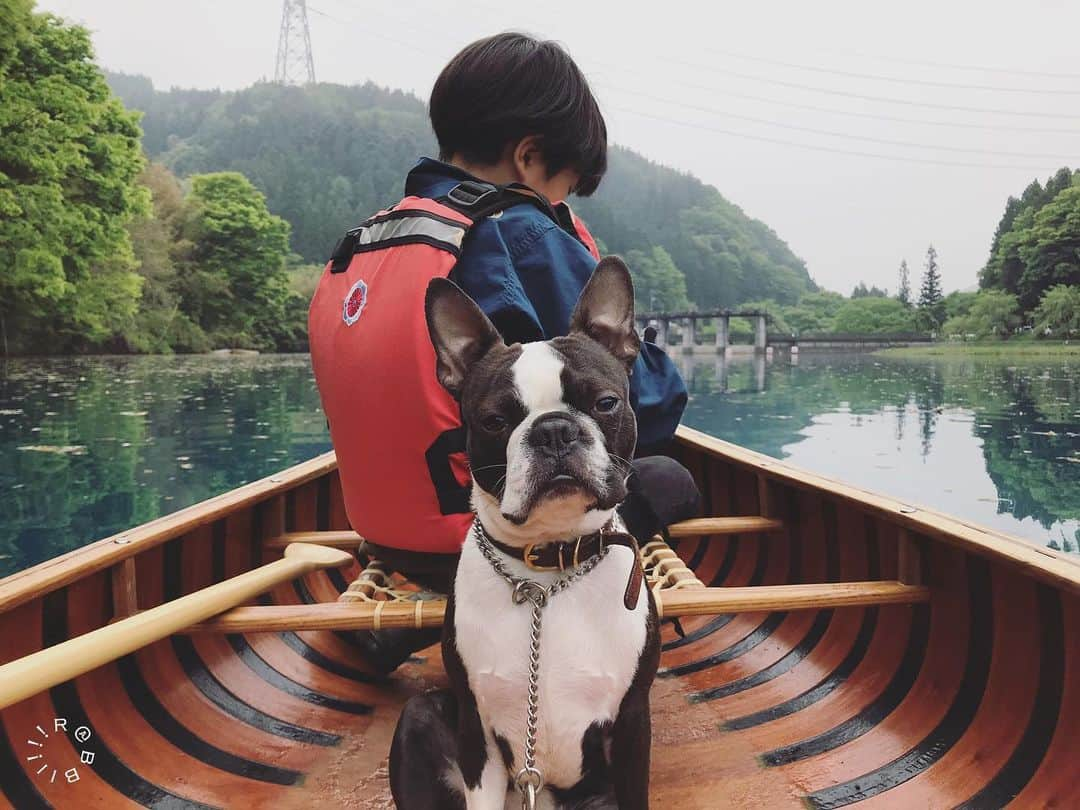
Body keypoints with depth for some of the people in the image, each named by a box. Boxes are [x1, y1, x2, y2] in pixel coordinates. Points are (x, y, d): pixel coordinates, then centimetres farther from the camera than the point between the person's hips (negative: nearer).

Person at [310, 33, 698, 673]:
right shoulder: (525, 237, -18)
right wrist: (663, 374, 5)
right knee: (666, 482, 14)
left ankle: (417, 623, 16)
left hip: (387, 532, 8)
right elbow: (638, 407, -17)